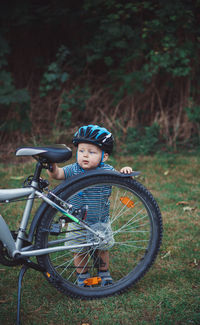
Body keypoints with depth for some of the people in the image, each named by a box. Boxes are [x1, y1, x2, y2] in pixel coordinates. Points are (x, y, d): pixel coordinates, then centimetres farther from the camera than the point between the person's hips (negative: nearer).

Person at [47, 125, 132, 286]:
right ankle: (82, 276, 36)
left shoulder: (107, 171, -11)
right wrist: (52, 165, -48)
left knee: (103, 249, 18)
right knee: (80, 252, 13)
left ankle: (104, 273, 42)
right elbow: (57, 174, -27)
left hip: (101, 222, 1)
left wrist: (125, 172, -32)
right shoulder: (73, 170, -14)